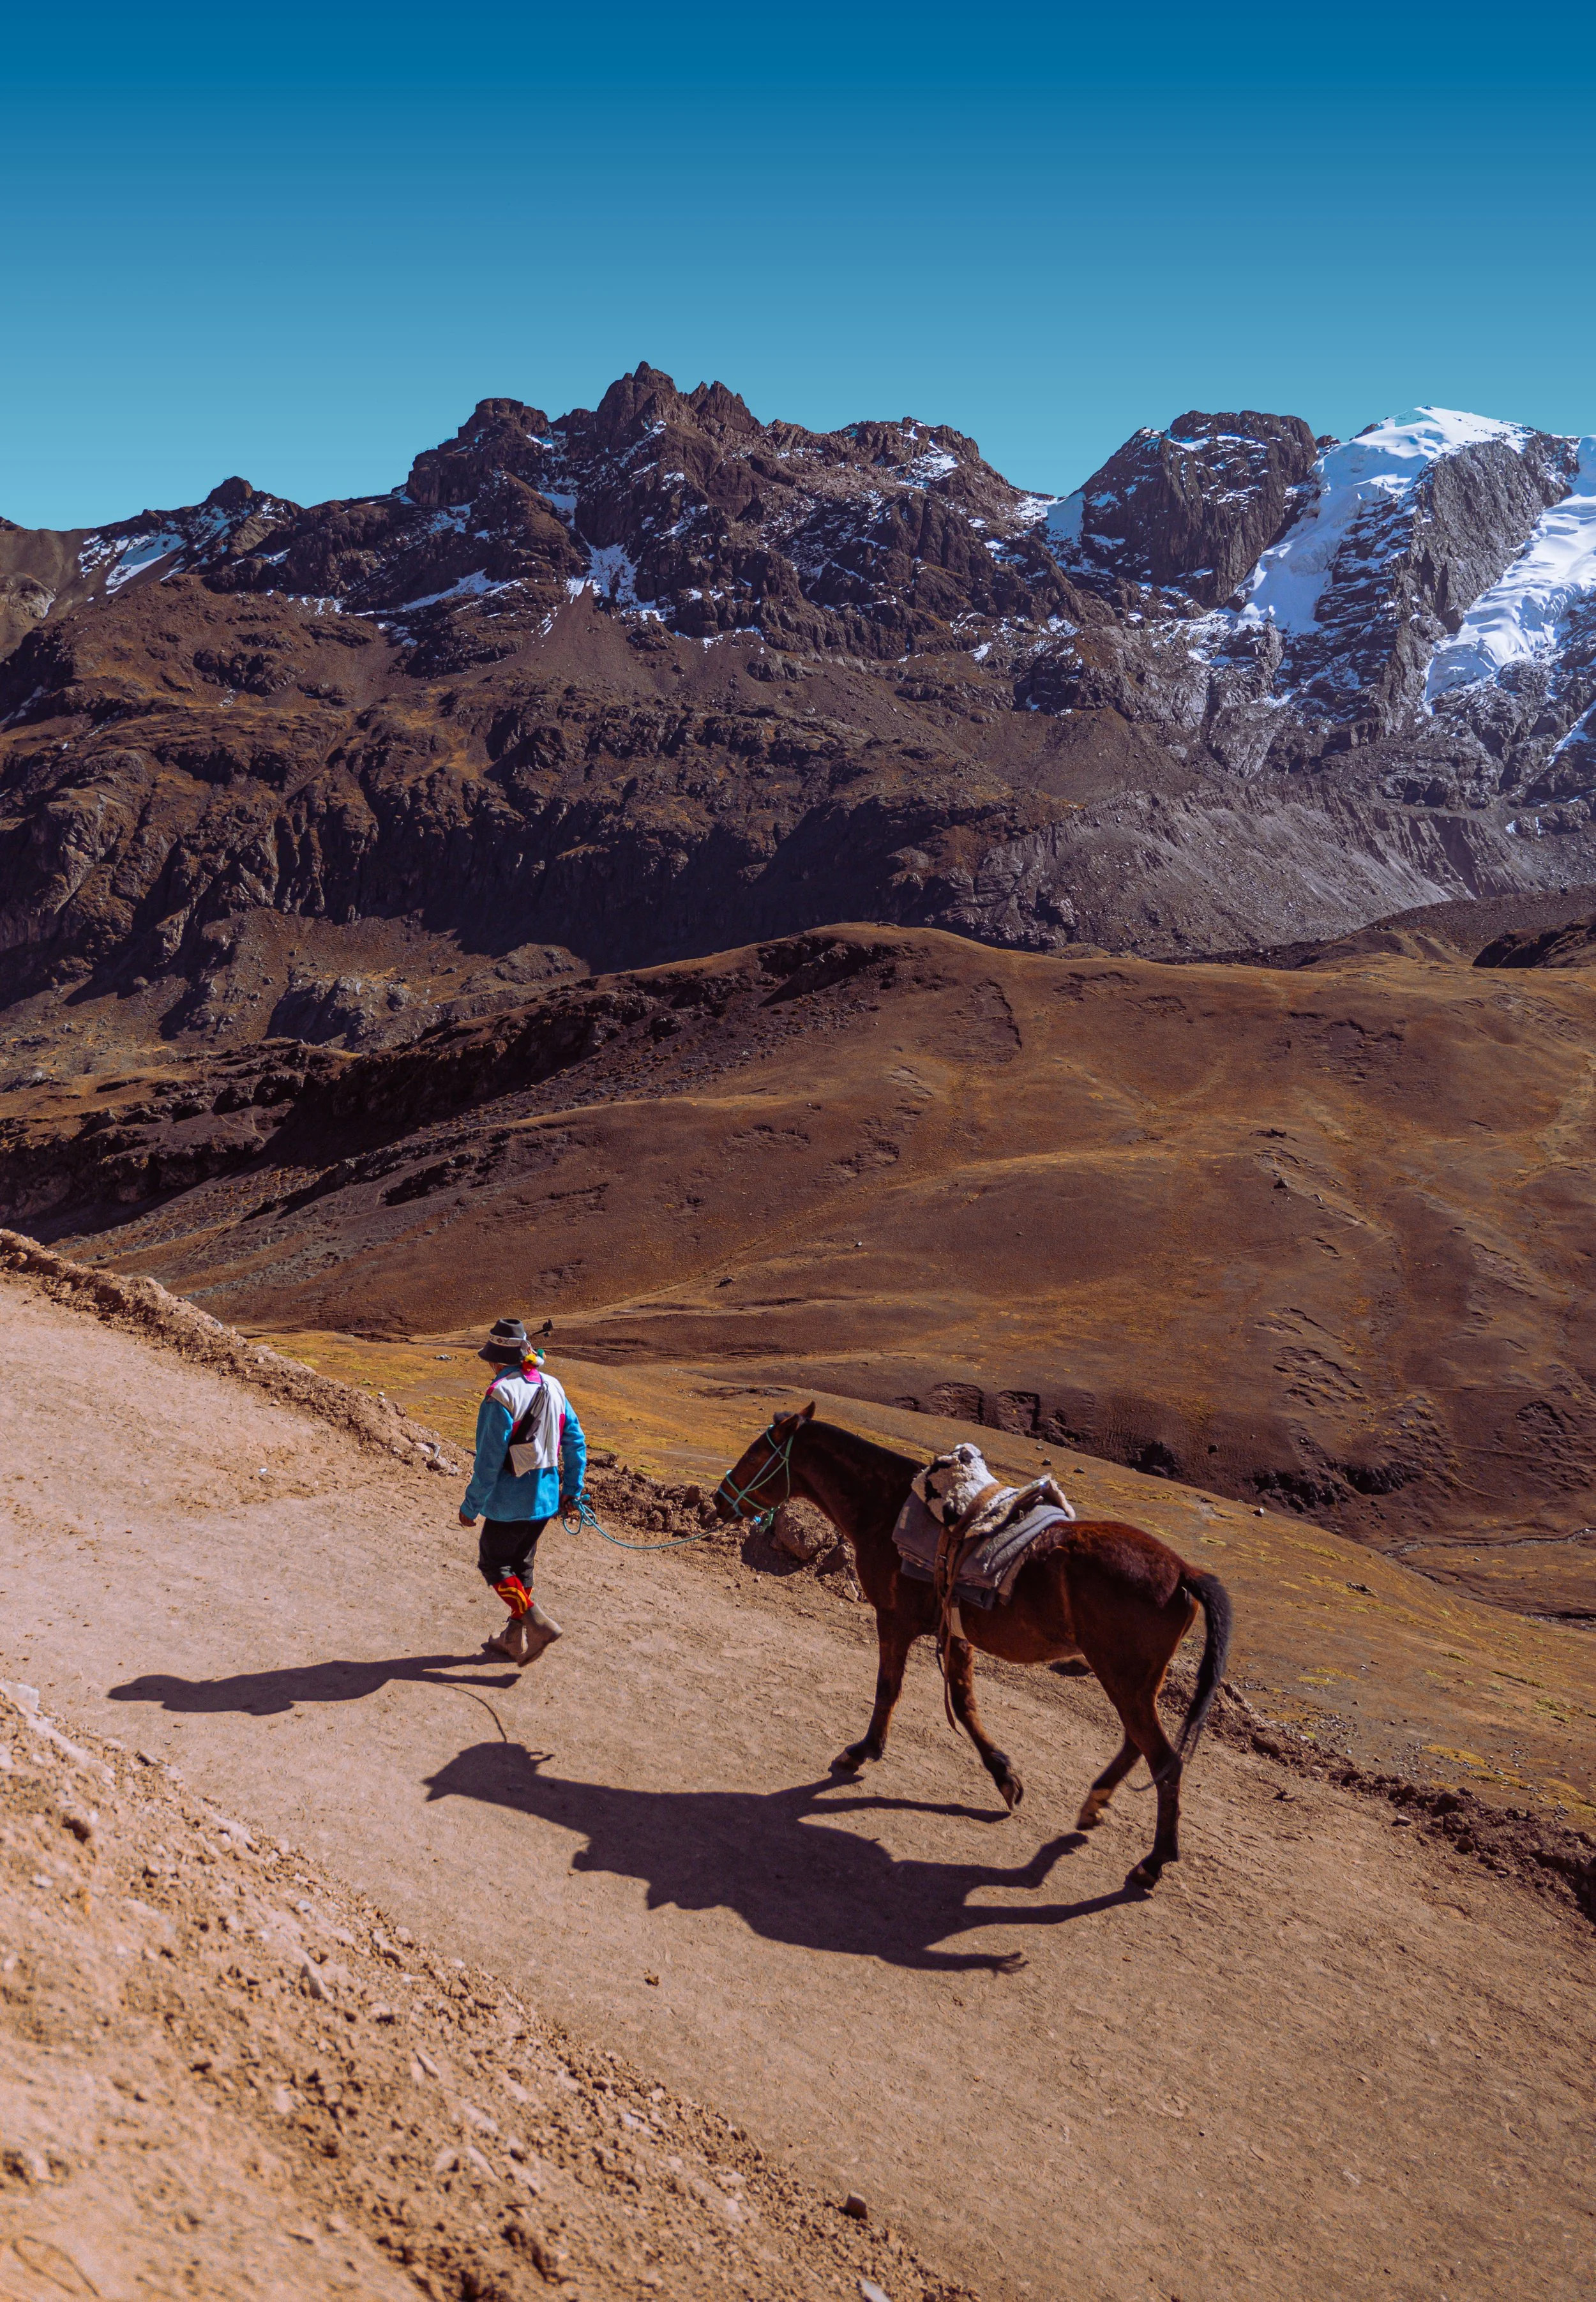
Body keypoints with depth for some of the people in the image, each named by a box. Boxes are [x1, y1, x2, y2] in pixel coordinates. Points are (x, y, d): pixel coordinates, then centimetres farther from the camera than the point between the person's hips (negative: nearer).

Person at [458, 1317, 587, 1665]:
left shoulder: (501, 1396, -20)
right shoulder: (552, 1388, 2)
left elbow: (489, 1461, -19)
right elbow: (576, 1442, 7)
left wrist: (471, 1505, -9)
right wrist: (572, 1489, 17)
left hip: (510, 1503, -7)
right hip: (545, 1499, 7)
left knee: (494, 1563, 11)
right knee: (521, 1563, 20)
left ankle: (538, 1623, -1)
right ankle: (514, 1639, 28)